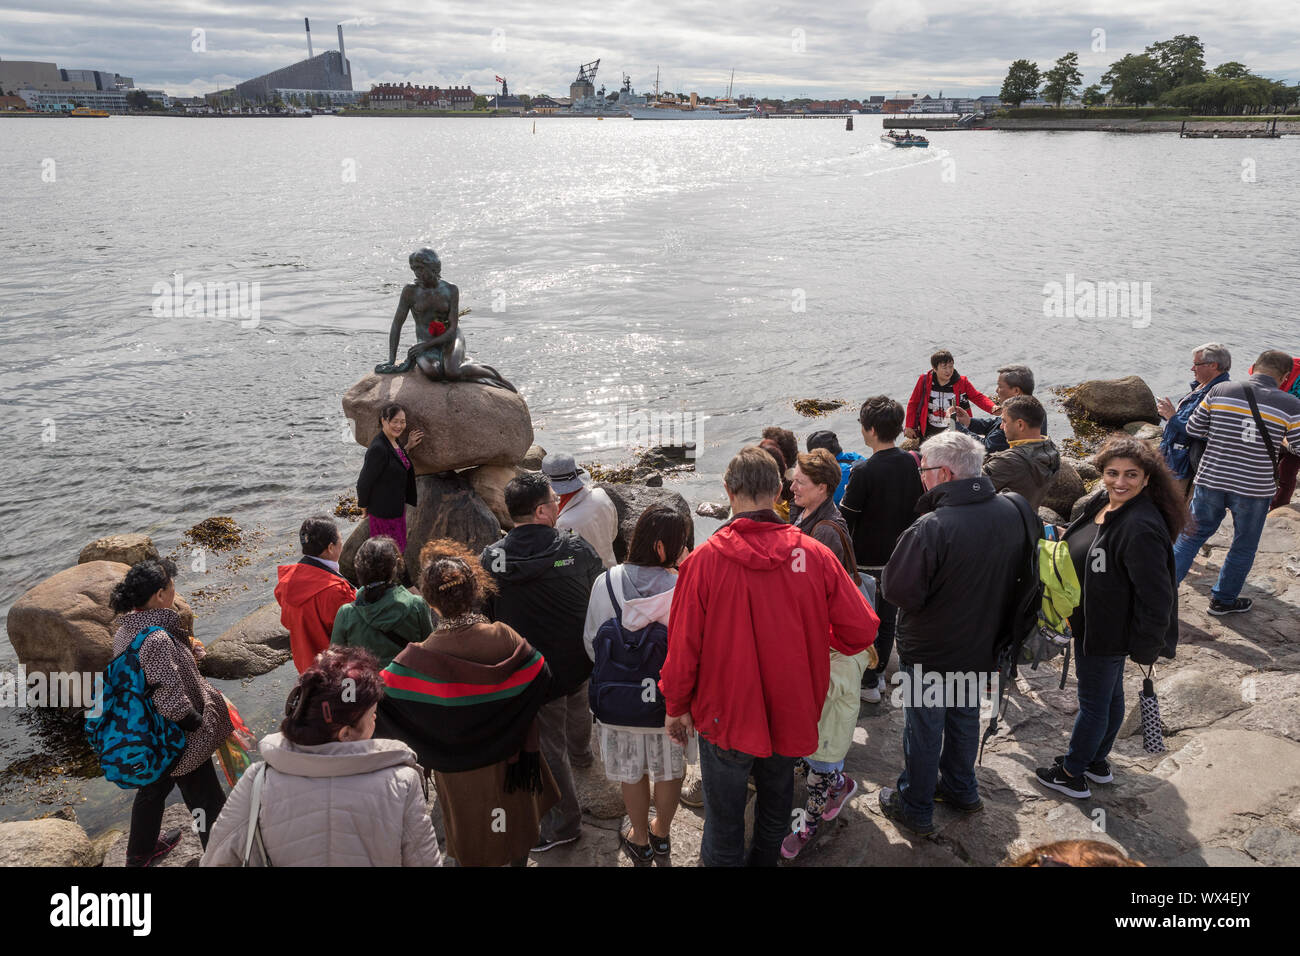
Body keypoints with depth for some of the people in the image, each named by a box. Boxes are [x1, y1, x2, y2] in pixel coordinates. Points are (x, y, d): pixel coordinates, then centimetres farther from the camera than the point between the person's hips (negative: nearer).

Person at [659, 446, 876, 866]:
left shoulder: (704, 560, -19)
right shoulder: (814, 555, -13)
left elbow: (683, 645, -15)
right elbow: (861, 630, -10)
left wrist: (676, 706, 1)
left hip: (726, 717, -3)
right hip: (791, 716, 3)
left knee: (724, 821, 13)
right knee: (775, 803, 27)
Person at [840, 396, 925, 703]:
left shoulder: (863, 471, -22)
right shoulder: (912, 463, -4)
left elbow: (845, 519, -17)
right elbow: (921, 507, 7)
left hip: (867, 559, -6)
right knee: (888, 617, 19)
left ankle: (868, 683, 17)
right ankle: (878, 672, 33)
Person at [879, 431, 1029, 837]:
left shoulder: (930, 529, -33)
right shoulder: (1010, 511, -11)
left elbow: (897, 590, -26)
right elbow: (1016, 571, 6)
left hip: (929, 652, -6)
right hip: (980, 646, 6)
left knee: (924, 730, 13)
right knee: (965, 717, 27)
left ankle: (915, 808, 31)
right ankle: (961, 789, 46)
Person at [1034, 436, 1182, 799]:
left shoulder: (1142, 529, -30)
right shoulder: (1102, 505, -2)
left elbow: (1156, 598, -27)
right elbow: (1076, 552, 16)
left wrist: (1145, 648, -18)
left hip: (1106, 633, -9)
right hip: (1091, 623, 9)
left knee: (1093, 702, 9)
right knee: (1110, 695, 24)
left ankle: (1072, 775, 27)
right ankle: (1097, 762, 42)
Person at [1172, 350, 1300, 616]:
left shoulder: (1220, 391, -6)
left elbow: (1193, 429, 2)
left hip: (1210, 481, 2)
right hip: (1254, 489, -2)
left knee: (1191, 535, 16)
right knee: (1244, 547, 19)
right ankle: (1223, 600, 31)